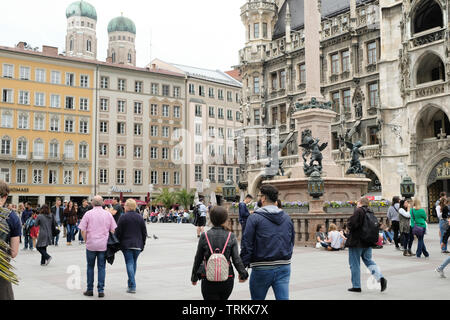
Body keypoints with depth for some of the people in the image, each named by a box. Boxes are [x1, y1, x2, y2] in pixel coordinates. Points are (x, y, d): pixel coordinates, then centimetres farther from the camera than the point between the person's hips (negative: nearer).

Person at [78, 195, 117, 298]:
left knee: (90, 267, 11)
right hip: (104, 245, 1)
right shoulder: (108, 214, 2)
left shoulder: (88, 214, -3)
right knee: (101, 267, 6)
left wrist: (86, 241, 9)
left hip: (91, 244, -1)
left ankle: (90, 290, 15)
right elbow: (113, 230, 3)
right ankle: (101, 290, 5)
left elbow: (83, 230, -4)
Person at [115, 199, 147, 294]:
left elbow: (118, 232, -5)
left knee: (129, 263, -4)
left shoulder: (123, 217, -6)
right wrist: (142, 244, 17)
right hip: (138, 245, 4)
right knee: (134, 263, 17)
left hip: (126, 244, -4)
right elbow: (144, 233, 9)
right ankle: (131, 283, 26)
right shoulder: (140, 218, 7)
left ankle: (132, 286, -10)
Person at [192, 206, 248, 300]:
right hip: (227, 280, 2)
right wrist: (243, 274, 8)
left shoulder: (204, 237, -5)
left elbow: (198, 259, 2)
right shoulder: (231, 237, -4)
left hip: (209, 281, -1)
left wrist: (194, 277, 14)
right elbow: (236, 259, -6)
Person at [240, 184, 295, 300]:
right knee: (283, 298, 3)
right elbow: (292, 242, 15)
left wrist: (243, 266, -5)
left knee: (257, 298, 14)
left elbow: (246, 245, -10)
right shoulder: (287, 218, 9)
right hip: (284, 267, 4)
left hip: (262, 269, -4)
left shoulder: (254, 218, -8)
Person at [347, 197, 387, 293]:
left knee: (354, 264, 4)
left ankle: (356, 286, 10)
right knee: (368, 260, 17)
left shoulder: (358, 211, -17)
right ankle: (380, 278, -2)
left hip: (356, 242, -7)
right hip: (368, 242, 7)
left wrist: (348, 224, -4)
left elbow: (351, 224, -24)